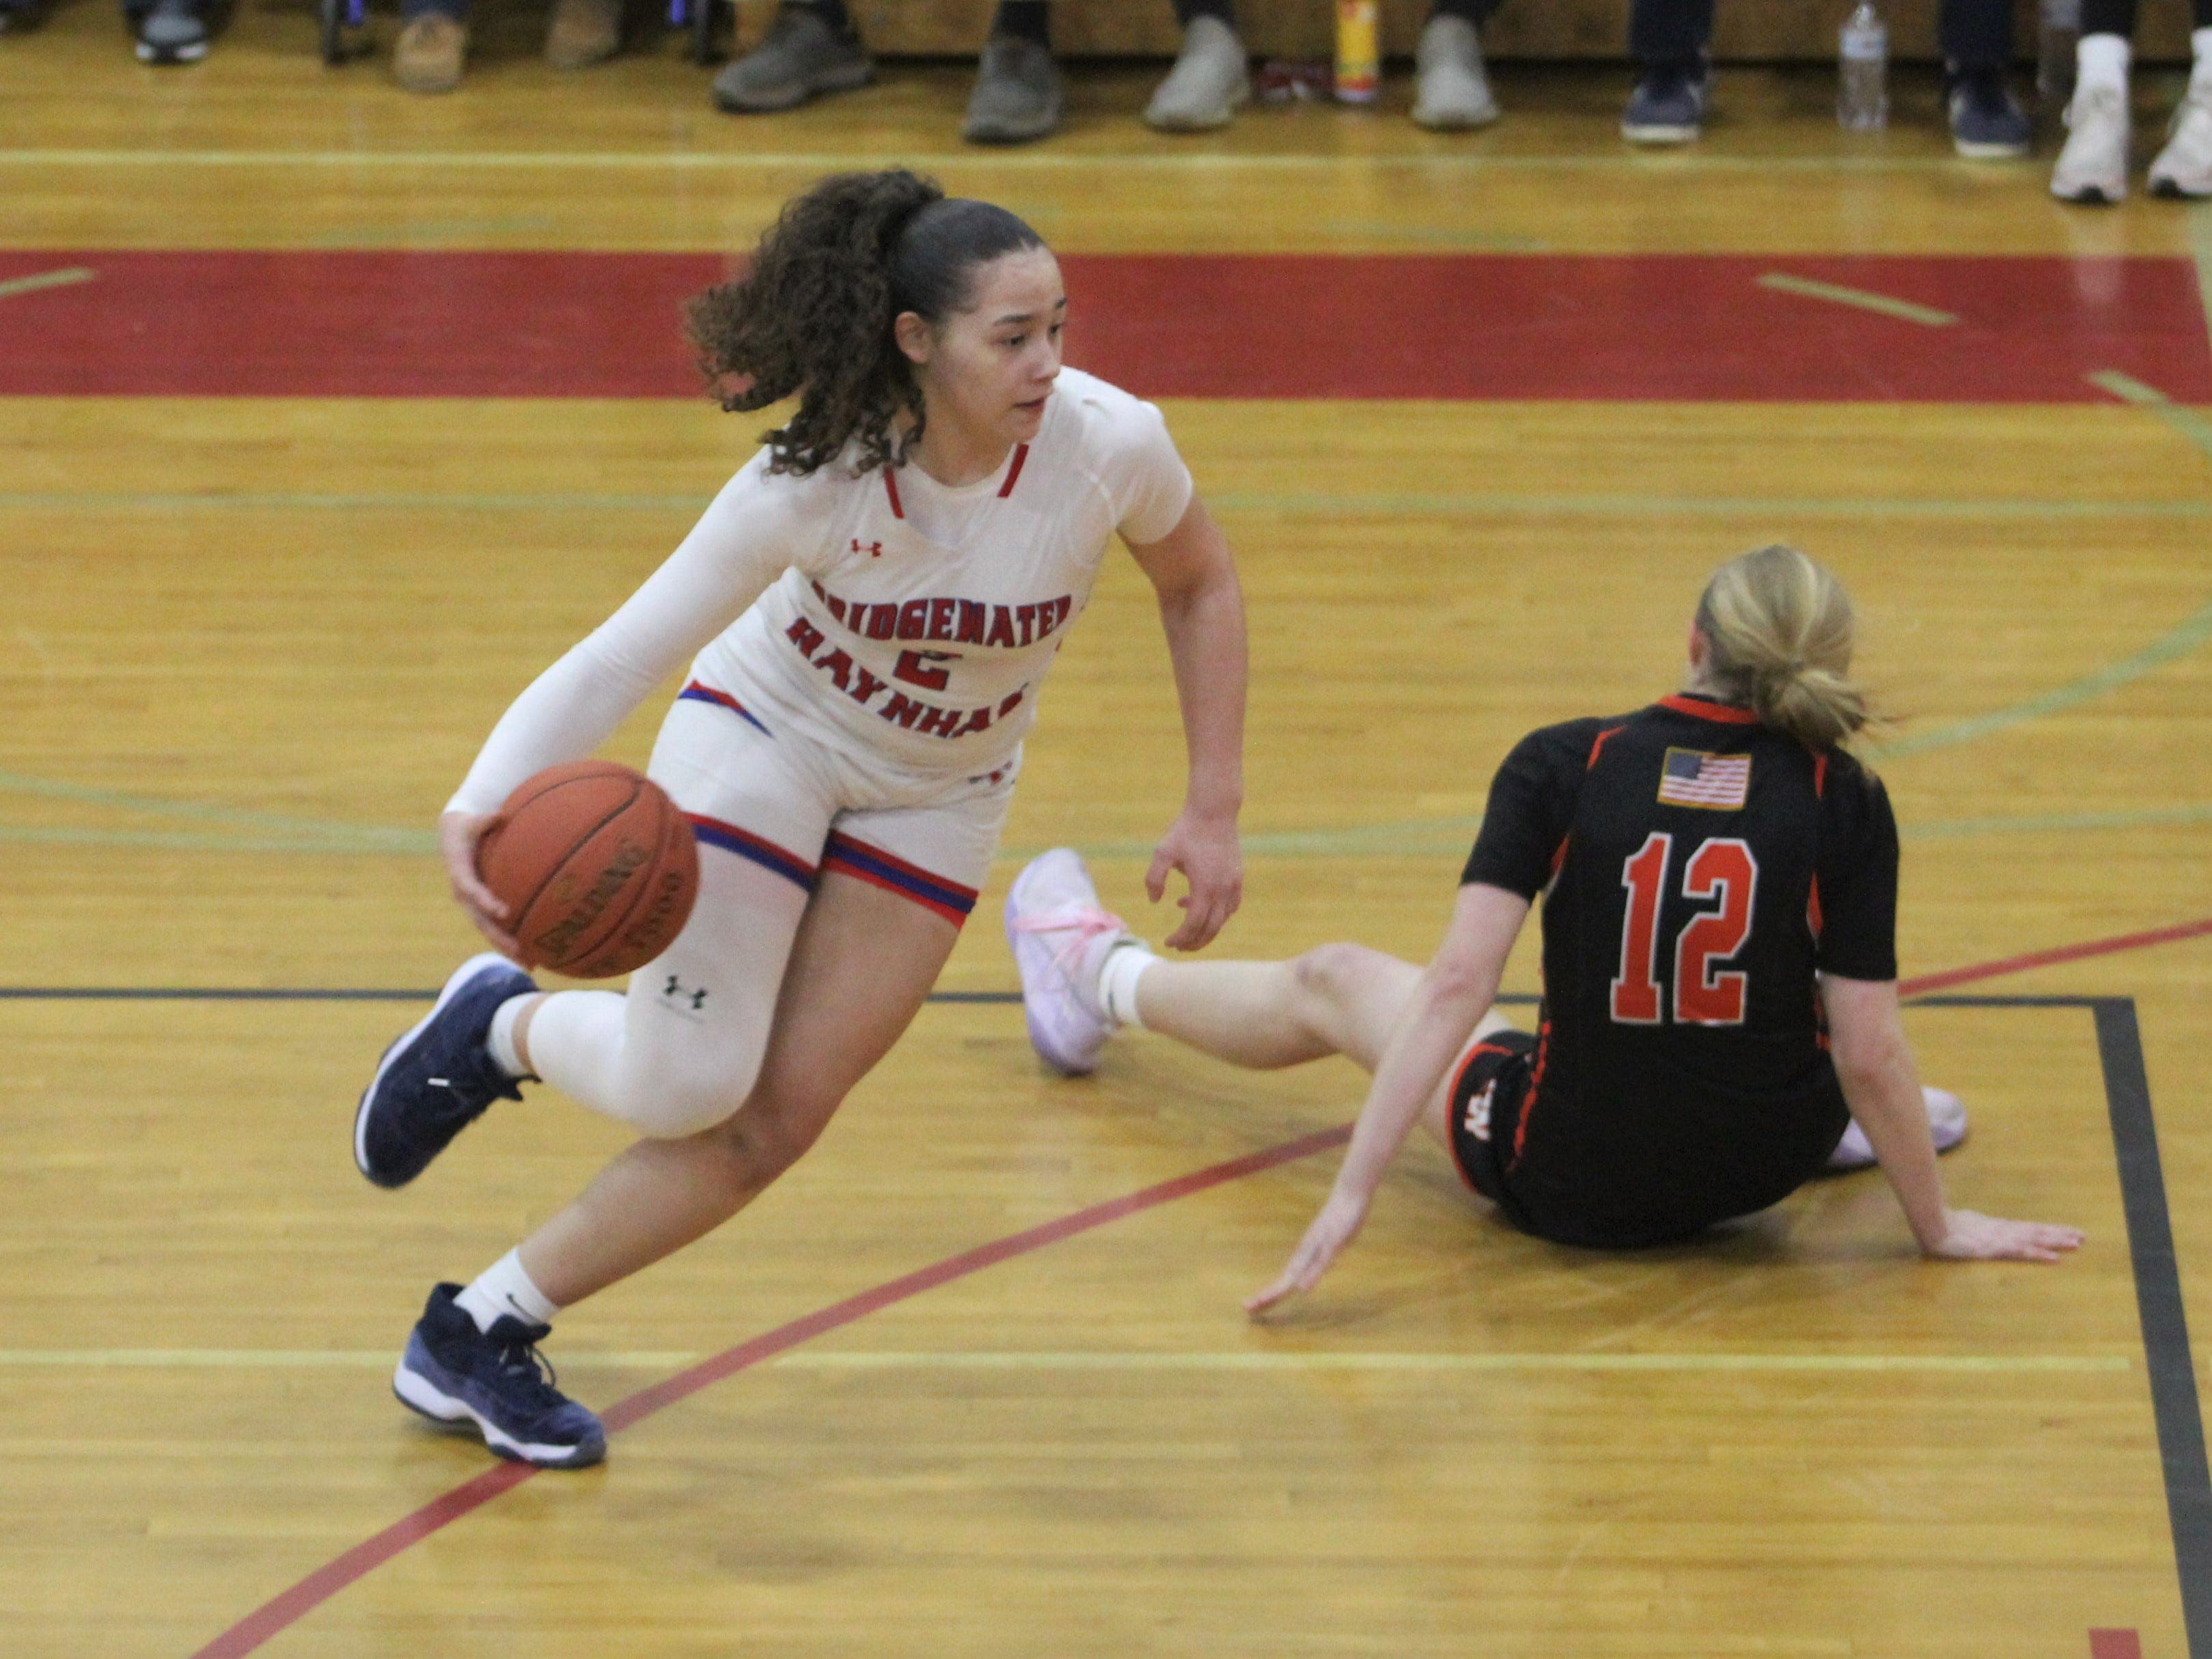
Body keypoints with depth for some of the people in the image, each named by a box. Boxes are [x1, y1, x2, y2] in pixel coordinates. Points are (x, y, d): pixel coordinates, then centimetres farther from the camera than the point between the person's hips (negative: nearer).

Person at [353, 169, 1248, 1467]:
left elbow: (1200, 586, -5)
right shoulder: (813, 486, -32)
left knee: (770, 1129, -2)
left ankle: (481, 1332, 12)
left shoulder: (1109, 446, -27)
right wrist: (482, 805, -44)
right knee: (689, 1086, -15)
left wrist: (1215, 810, -6)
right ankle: (500, 1029, 19)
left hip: (939, 798, 3)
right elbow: (625, 654, -29)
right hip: (765, 739, -3)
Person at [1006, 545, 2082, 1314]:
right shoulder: (1843, 803, -13)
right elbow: (1870, 1052, -13)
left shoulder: (1561, 768, -14)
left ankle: (1109, 978, 53)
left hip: (1568, 1187, 0)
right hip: (1765, 1167, 1)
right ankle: (1841, 1125, 37)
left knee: (1334, 984, 26)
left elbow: (1457, 986, -19)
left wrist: (1353, 1193, -19)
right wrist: (1938, 1226, 0)